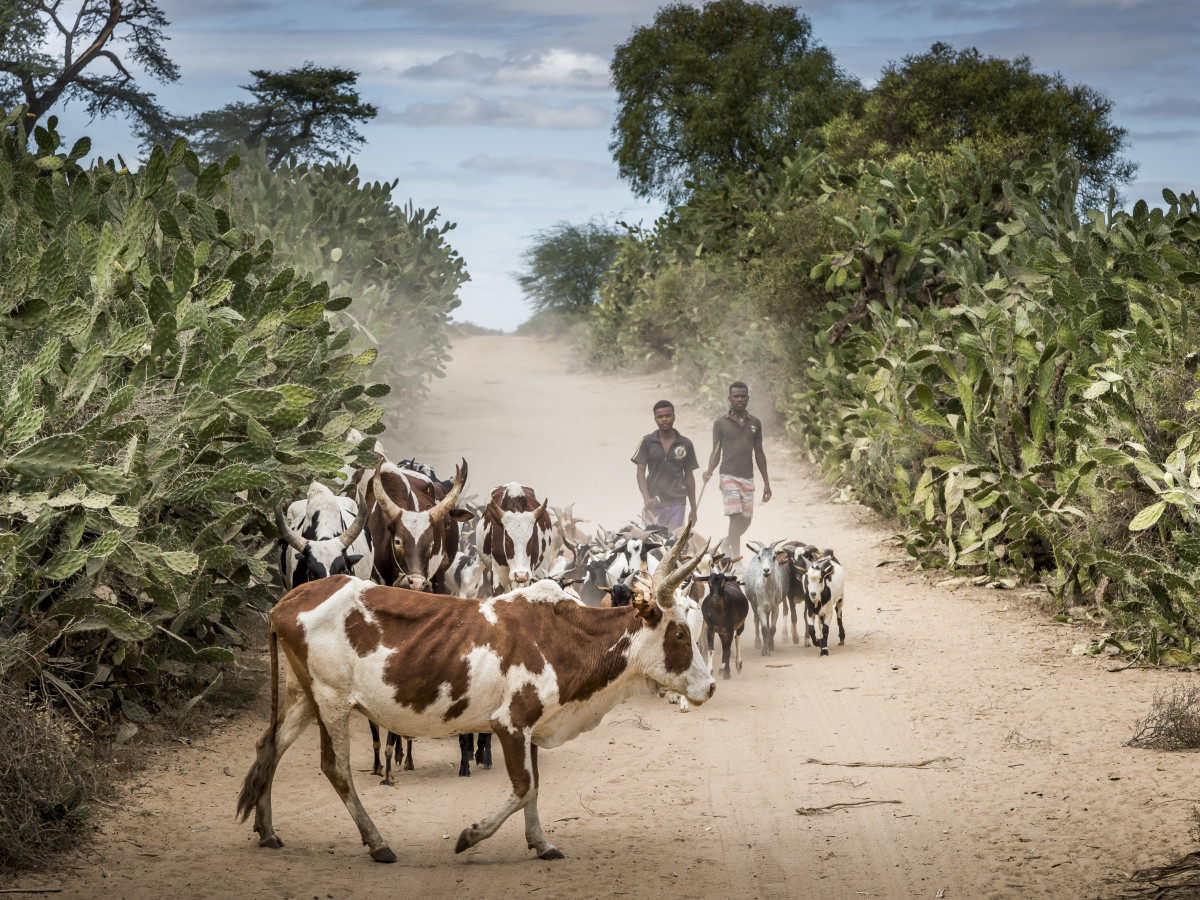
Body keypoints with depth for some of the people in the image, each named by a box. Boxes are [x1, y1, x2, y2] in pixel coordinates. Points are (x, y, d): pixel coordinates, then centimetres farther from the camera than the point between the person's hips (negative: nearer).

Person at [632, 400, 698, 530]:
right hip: (653, 504, 0)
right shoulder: (647, 442, 3)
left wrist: (693, 509, 10)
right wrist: (646, 498, -18)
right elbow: (640, 472, -1)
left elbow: (689, 476, 10)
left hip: (676, 504, 0)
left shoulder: (685, 444, 5)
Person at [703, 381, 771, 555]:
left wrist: (766, 482, 13)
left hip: (748, 478, 4)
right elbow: (716, 452, 3)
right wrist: (709, 471, -17)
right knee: (736, 517, -15)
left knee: (746, 521, 7)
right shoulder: (720, 423, 2)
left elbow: (759, 453, 15)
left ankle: (726, 544, 34)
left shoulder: (755, 423, 11)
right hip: (729, 476, -4)